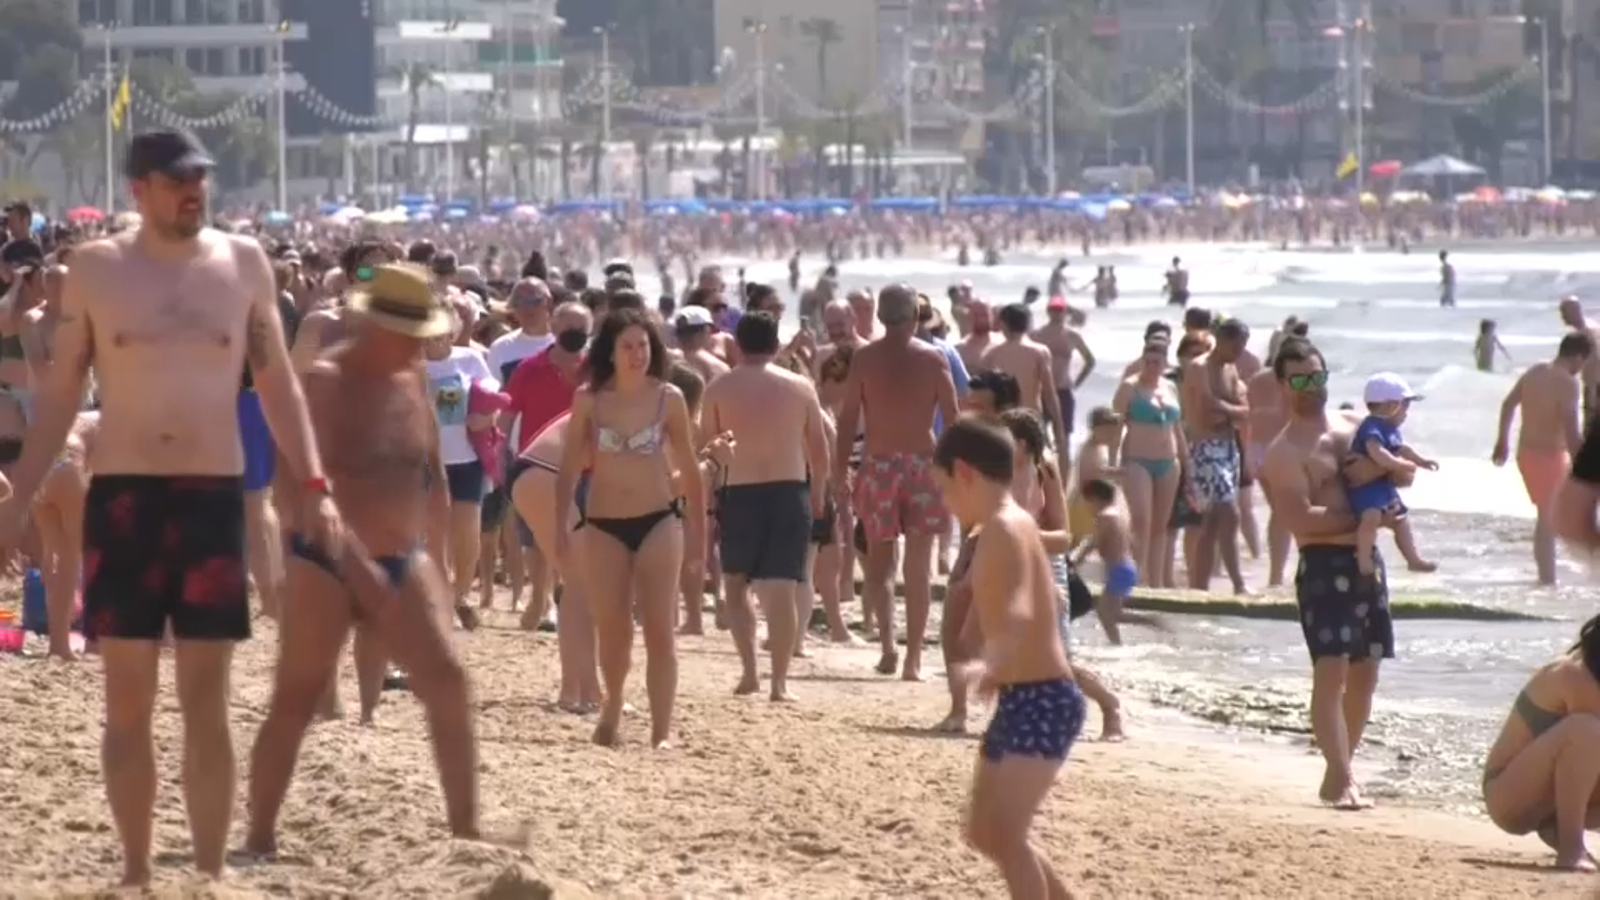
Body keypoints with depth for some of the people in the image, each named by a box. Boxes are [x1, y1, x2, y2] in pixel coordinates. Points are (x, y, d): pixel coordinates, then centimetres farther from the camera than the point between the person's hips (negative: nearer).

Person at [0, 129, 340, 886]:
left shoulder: (243, 262, 4)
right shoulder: (96, 268, 1)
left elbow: (277, 382, 8)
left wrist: (314, 487, -1)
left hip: (214, 496, 1)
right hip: (123, 496, -1)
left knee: (206, 704, 3)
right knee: (128, 702, 2)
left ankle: (209, 875, 9)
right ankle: (136, 873, 11)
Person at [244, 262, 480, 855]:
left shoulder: (415, 380, 8)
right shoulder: (325, 381, -13)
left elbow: (433, 474, 17)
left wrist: (427, 557, 12)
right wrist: (354, 560, -33)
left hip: (399, 562, 6)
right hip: (326, 562, -6)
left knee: (448, 682, -5)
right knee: (295, 699, -4)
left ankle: (465, 830, -2)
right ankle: (260, 838, 3)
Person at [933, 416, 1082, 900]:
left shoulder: (1003, 528, -18)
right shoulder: (1007, 526, 15)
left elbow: (1018, 614, -35)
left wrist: (991, 666, -54)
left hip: (1042, 701, -11)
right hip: (1022, 699, 11)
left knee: (1005, 835, -18)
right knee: (985, 831, 18)